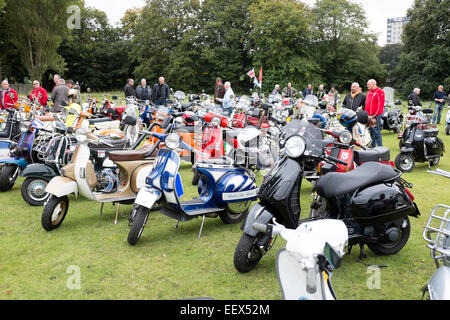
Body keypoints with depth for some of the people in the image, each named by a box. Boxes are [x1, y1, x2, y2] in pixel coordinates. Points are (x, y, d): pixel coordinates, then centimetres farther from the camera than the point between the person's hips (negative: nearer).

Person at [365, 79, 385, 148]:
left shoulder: (380, 92, -6)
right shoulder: (369, 92, 20)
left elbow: (380, 104, -13)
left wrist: (376, 114, -17)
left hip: (375, 115, -8)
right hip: (368, 115, 8)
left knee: (376, 132, -10)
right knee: (370, 132, 11)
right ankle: (372, 147, 19)